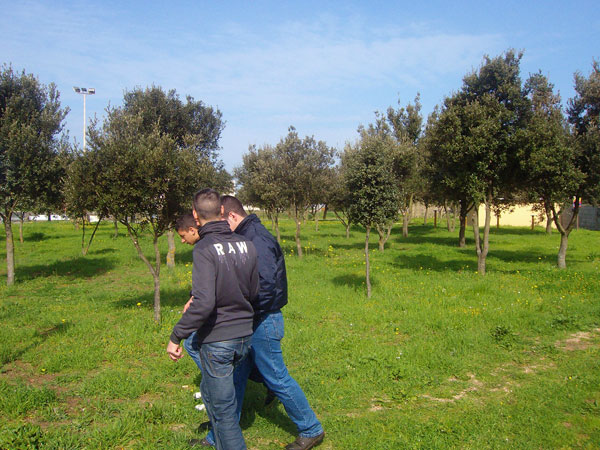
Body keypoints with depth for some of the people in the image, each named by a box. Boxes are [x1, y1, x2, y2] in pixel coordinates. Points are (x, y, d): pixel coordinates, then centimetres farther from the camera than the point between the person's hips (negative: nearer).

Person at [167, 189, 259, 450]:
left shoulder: (205, 249, -20)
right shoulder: (246, 245, 0)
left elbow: (203, 303, -28)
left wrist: (176, 336, -17)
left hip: (216, 340, -7)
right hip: (245, 336, 7)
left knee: (223, 408, 8)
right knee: (211, 392, 31)